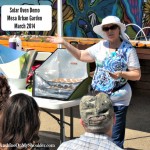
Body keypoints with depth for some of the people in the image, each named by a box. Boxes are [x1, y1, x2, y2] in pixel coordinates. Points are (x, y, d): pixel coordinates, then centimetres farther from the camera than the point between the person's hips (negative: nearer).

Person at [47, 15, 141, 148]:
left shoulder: (128, 49, -7)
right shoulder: (101, 46, 6)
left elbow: (137, 75, -7)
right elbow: (81, 55, 13)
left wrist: (121, 74, -25)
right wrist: (64, 42, 8)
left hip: (117, 100, -5)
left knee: (115, 140, 1)